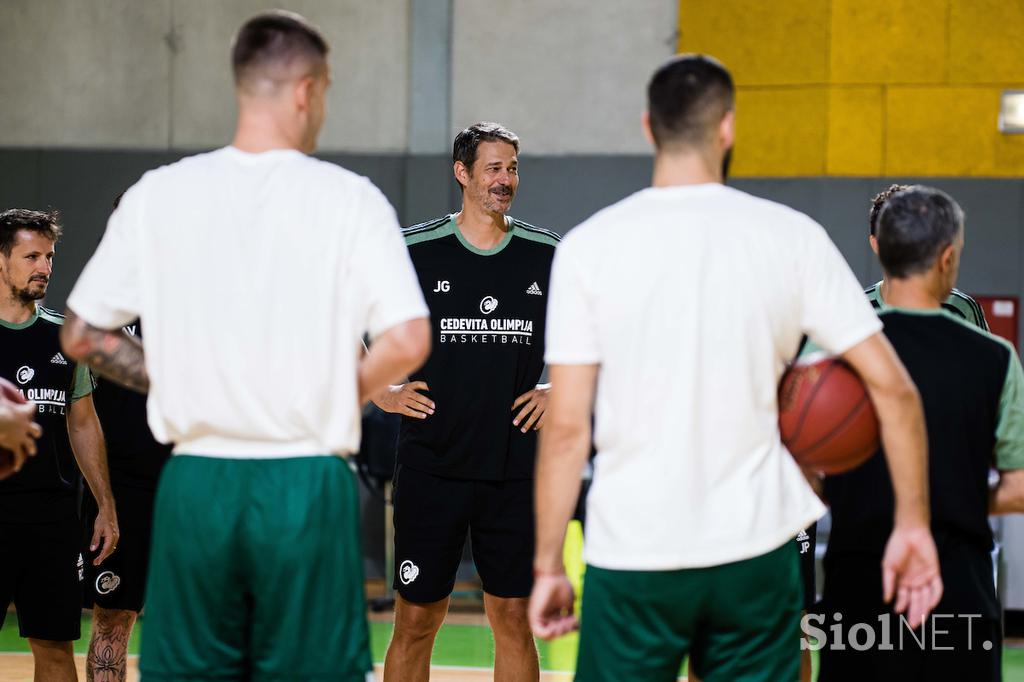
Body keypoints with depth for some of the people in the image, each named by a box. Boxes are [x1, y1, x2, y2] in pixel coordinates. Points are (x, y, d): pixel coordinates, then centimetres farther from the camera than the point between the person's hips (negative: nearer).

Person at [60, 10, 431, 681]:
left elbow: (83, 335, 6)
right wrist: (347, 393, 4)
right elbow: (408, 342, -14)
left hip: (196, 482, 2)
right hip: (306, 486, -2)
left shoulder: (159, 195, 3)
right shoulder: (349, 199, -5)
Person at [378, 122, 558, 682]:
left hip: (514, 467, 2)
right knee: (417, 619, 1)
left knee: (512, 618, 5)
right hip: (431, 463, -2)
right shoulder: (413, 251, -2)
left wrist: (558, 388, 4)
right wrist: (384, 394, -3)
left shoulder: (547, 255, 4)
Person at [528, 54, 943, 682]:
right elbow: (892, 386, -2)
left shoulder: (589, 247, -4)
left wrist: (548, 566, 2)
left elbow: (566, 428, -5)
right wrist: (913, 524, 7)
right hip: (756, 553, 1)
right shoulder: (791, 237, -1)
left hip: (633, 558, -1)